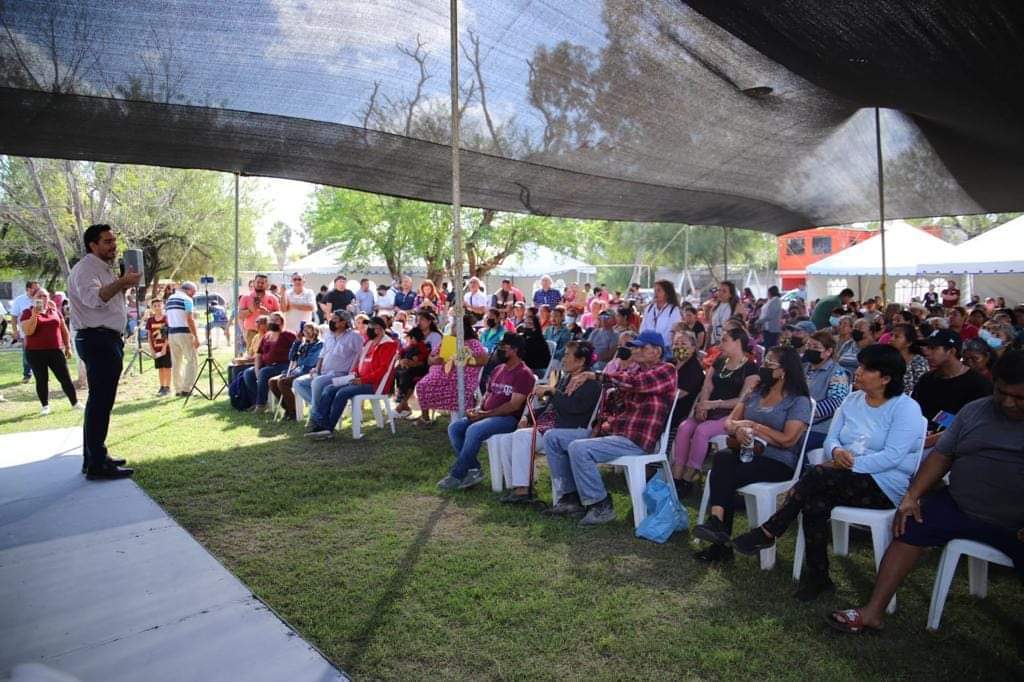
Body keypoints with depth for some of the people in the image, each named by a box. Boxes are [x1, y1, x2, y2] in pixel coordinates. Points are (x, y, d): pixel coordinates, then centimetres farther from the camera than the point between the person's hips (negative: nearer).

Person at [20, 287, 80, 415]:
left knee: (65, 377, 3)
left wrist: (68, 347, 13)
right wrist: (34, 315, -22)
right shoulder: (28, 313, -2)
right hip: (35, 353, -2)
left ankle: (75, 402, 11)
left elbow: (64, 330, 15)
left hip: (55, 351, 2)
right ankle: (44, 406, 16)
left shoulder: (55, 311, 9)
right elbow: (27, 332, -15)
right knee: (42, 380, 4)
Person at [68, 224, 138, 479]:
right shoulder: (85, 268, -12)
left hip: (108, 339, 11)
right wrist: (122, 282, -39)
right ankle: (96, 465, -9)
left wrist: (124, 286, 15)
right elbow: (93, 297, -32)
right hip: (97, 340, -11)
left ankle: (96, 456, 26)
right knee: (101, 401, -11)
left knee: (100, 400, 16)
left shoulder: (106, 268, 19)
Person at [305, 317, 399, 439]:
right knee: (329, 389, -6)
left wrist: (362, 380, -20)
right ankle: (317, 423, -16)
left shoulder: (388, 345, -8)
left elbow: (383, 369, -17)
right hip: (361, 380, 9)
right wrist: (355, 373, 7)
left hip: (374, 384, -9)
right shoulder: (370, 343, 20)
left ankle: (328, 428, -18)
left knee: (342, 393, -27)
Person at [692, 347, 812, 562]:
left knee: (722, 474, -31)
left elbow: (787, 440, -13)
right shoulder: (756, 393, 17)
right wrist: (738, 429, -12)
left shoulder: (799, 401, -2)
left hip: (778, 462, -5)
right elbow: (729, 422, 12)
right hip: (746, 454, 5)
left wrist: (753, 426, -9)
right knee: (722, 458, -31)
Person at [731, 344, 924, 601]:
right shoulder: (852, 401, 13)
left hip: (887, 487, -5)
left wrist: (851, 464, -21)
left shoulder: (906, 408, -6)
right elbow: (831, 439, 10)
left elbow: (893, 456, -17)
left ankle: (767, 533, -24)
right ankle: (817, 576, -16)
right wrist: (836, 451, -14)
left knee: (819, 475, -31)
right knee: (815, 502, -27)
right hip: (847, 480, 5)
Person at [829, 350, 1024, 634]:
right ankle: (873, 611, -9)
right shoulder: (975, 410, 8)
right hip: (960, 507, 4)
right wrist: (912, 496, -1)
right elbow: (942, 455, 9)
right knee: (910, 527, -11)